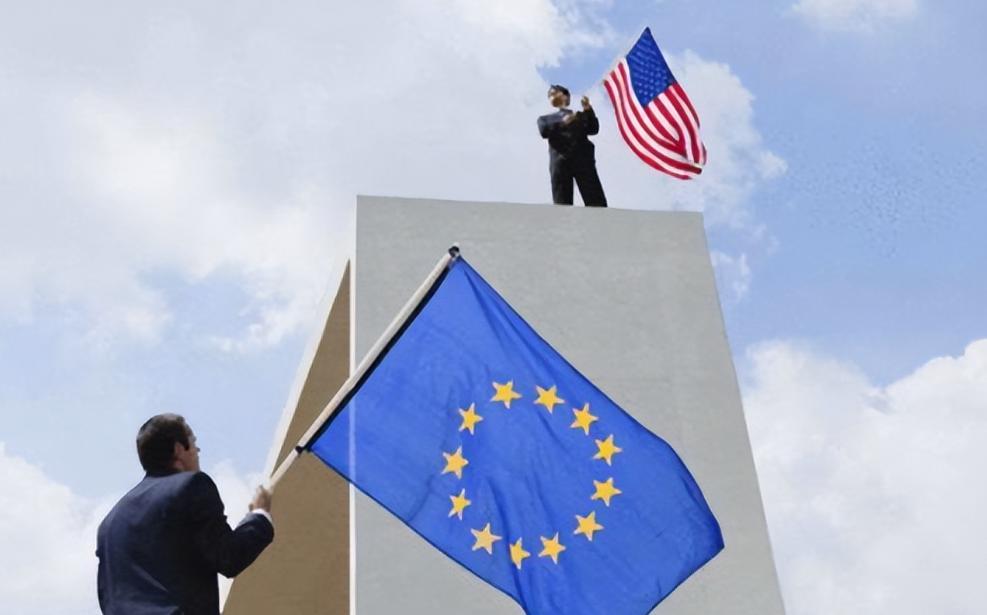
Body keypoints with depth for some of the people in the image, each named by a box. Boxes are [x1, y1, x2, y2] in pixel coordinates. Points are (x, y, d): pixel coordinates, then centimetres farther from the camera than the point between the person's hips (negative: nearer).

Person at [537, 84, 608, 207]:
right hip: (560, 162, 0)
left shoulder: (581, 114, 25)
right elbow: (544, 131, 5)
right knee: (561, 204, -10)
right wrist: (562, 123, -9)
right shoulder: (546, 119, 26)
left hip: (582, 159, 0)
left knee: (596, 201, -12)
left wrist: (588, 110, -4)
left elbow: (593, 129, 10)